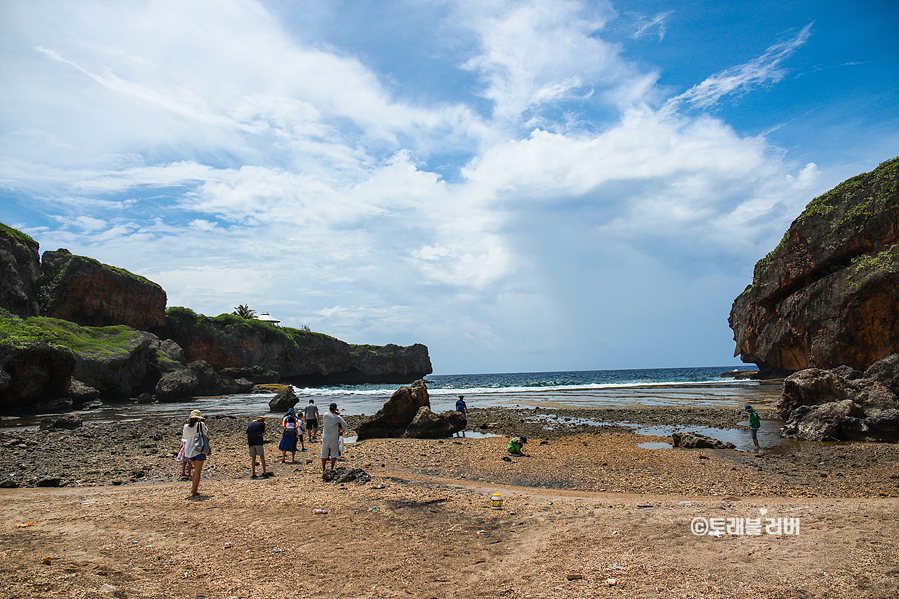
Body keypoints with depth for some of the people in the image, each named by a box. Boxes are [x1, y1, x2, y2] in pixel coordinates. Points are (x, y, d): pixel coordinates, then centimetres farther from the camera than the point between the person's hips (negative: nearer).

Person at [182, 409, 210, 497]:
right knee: (198, 471, 0)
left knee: (196, 469, 23)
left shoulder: (186, 427, 2)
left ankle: (193, 488, 25)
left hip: (189, 451, 5)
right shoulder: (201, 424, -11)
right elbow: (206, 434, 2)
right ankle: (194, 492, -3)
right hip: (199, 450, -5)